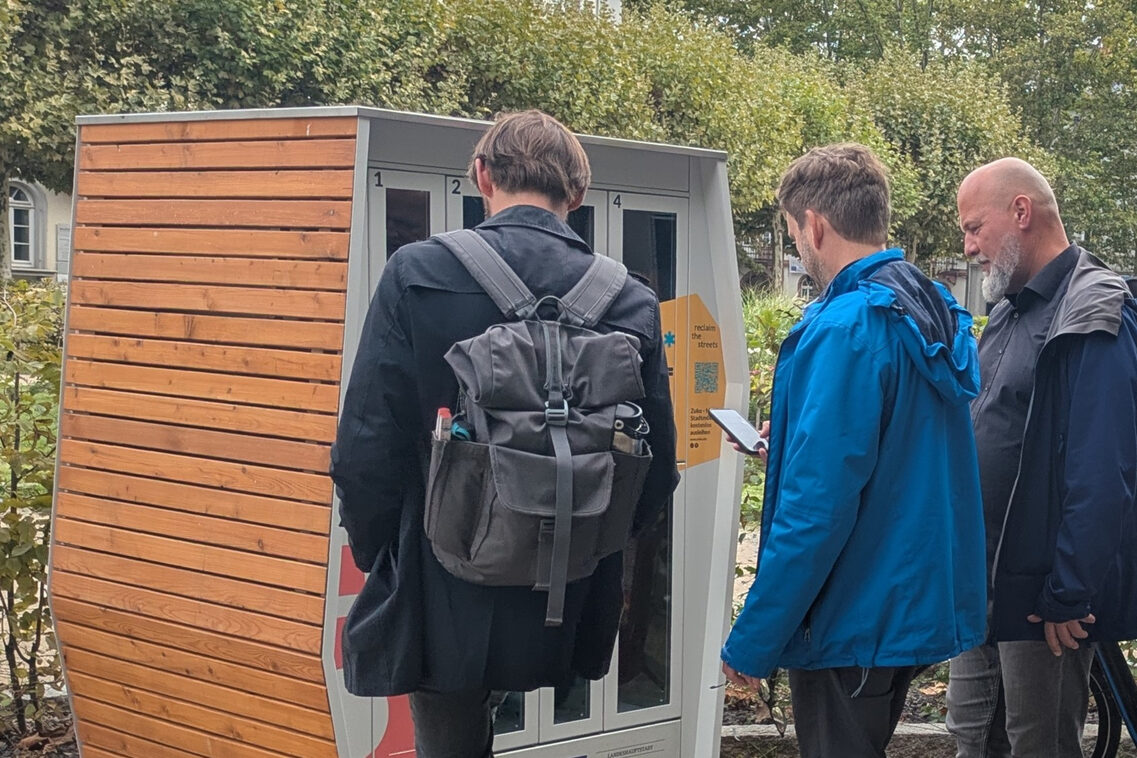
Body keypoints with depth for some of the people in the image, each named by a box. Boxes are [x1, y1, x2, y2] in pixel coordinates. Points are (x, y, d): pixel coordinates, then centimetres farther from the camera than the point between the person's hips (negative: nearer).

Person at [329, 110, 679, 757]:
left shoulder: (418, 275, -10)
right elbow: (658, 472, 1)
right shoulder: (632, 303, -3)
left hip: (444, 599, -2)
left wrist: (376, 556, 6)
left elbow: (365, 448, -12)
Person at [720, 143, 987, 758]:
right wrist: (794, 439, 20)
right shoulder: (935, 312, 7)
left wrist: (752, 643, -20)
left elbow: (816, 505, -26)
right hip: (923, 607, 9)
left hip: (856, 620, -9)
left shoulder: (845, 328, -22)